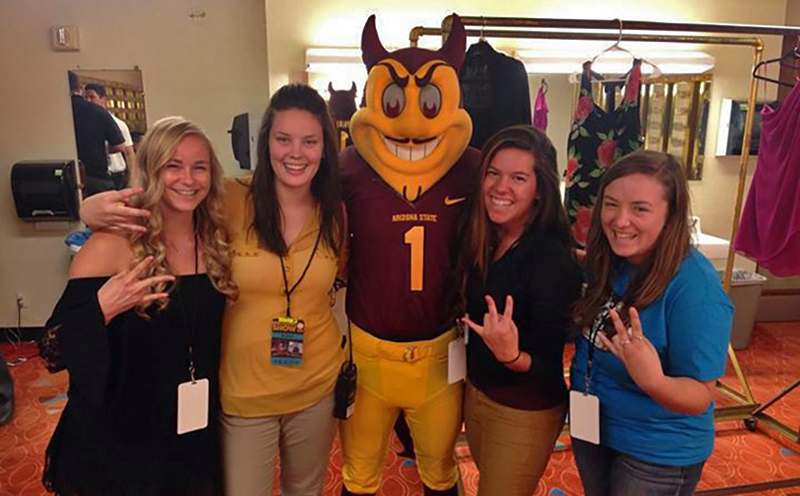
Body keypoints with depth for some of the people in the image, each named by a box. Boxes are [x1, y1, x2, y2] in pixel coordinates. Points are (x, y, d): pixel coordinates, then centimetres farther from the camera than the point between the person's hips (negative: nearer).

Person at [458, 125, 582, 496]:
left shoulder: (553, 260, -26)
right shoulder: (483, 240, -7)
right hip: (475, 391, 7)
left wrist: (511, 355, -40)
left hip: (526, 412, -7)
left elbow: (548, 365, -23)